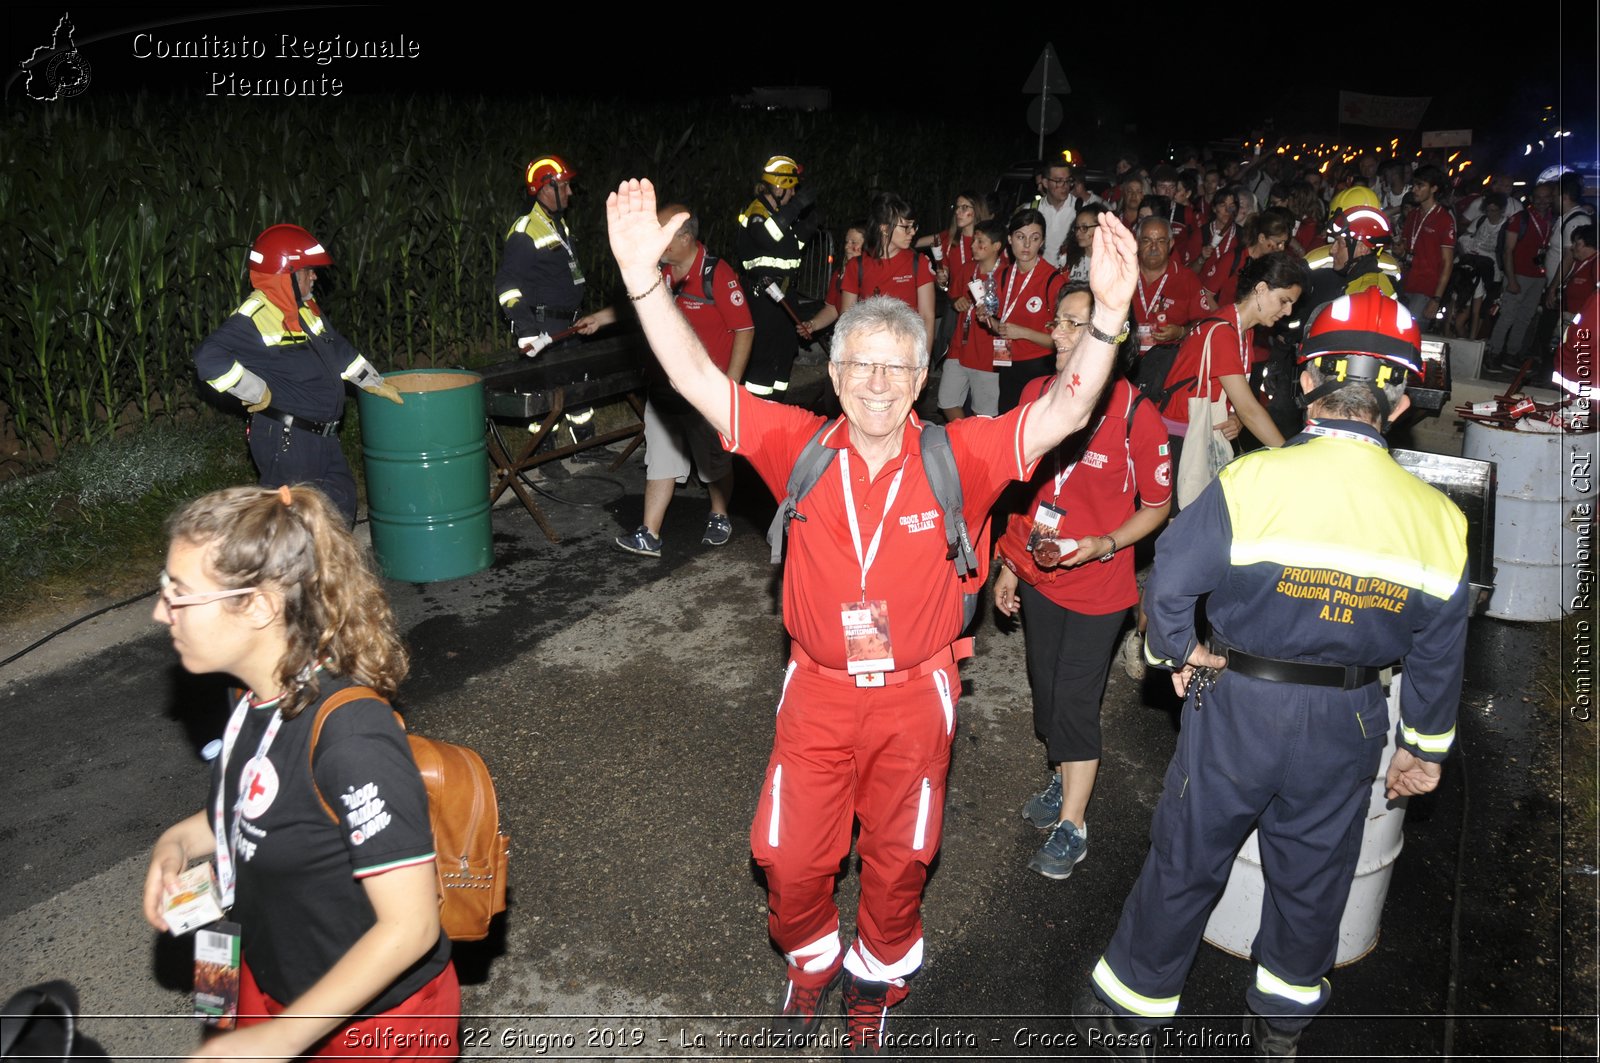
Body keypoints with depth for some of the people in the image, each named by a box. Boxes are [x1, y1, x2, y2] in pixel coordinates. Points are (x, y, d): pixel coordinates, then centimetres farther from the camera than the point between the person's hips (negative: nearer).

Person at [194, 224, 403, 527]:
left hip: (322, 434, 10)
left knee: (341, 511, 18)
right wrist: (259, 394, -24)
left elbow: (338, 349, 26)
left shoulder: (305, 308, 11)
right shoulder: (255, 318, -18)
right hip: (285, 441, -10)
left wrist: (376, 383, 29)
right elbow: (209, 357, -29)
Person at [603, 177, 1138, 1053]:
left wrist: (1107, 315, -37)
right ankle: (811, 958, 45)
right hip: (817, 692, 1)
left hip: (913, 695, 0)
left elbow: (1061, 413, -21)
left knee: (897, 860, 19)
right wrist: (643, 277, -27)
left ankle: (877, 977, 48)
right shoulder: (802, 448, -11)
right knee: (790, 859, 12)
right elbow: (698, 380, -16)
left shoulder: (956, 460, -13)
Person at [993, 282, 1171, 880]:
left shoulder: (1136, 414, -17)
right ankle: (1063, 779, 41)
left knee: (1074, 701, 0)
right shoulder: (1037, 393, -2)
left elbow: (1157, 507, -6)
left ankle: (1071, 826, 17)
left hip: (1097, 586, -5)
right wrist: (1009, 563, 11)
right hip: (1036, 577, 5)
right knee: (1045, 688, 18)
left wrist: (1104, 545, -22)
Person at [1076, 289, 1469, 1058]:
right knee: (1312, 876, 22)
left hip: (1237, 707, -3)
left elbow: (1168, 582, -19)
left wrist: (1179, 653, 1)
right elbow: (1438, 657, 2)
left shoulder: (1254, 481, -21)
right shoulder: (1437, 518, -7)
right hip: (1346, 731, 3)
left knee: (1186, 860, 14)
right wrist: (1424, 751, 16)